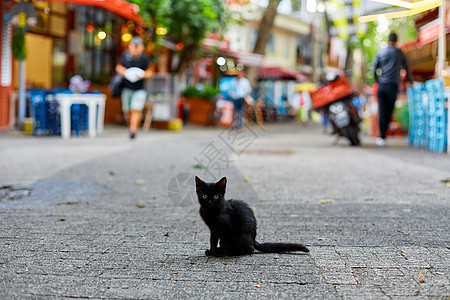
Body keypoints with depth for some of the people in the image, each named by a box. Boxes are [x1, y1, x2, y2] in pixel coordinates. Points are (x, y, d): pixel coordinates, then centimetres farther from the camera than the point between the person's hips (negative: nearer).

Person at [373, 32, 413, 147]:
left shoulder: (380, 53, 6)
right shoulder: (400, 53, 6)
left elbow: (374, 70, 6)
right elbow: (406, 68, 15)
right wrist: (411, 81, 30)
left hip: (382, 86, 1)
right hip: (393, 86, -1)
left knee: (382, 112, 1)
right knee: (389, 112, 4)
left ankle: (382, 138, -5)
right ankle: (382, 136, 2)